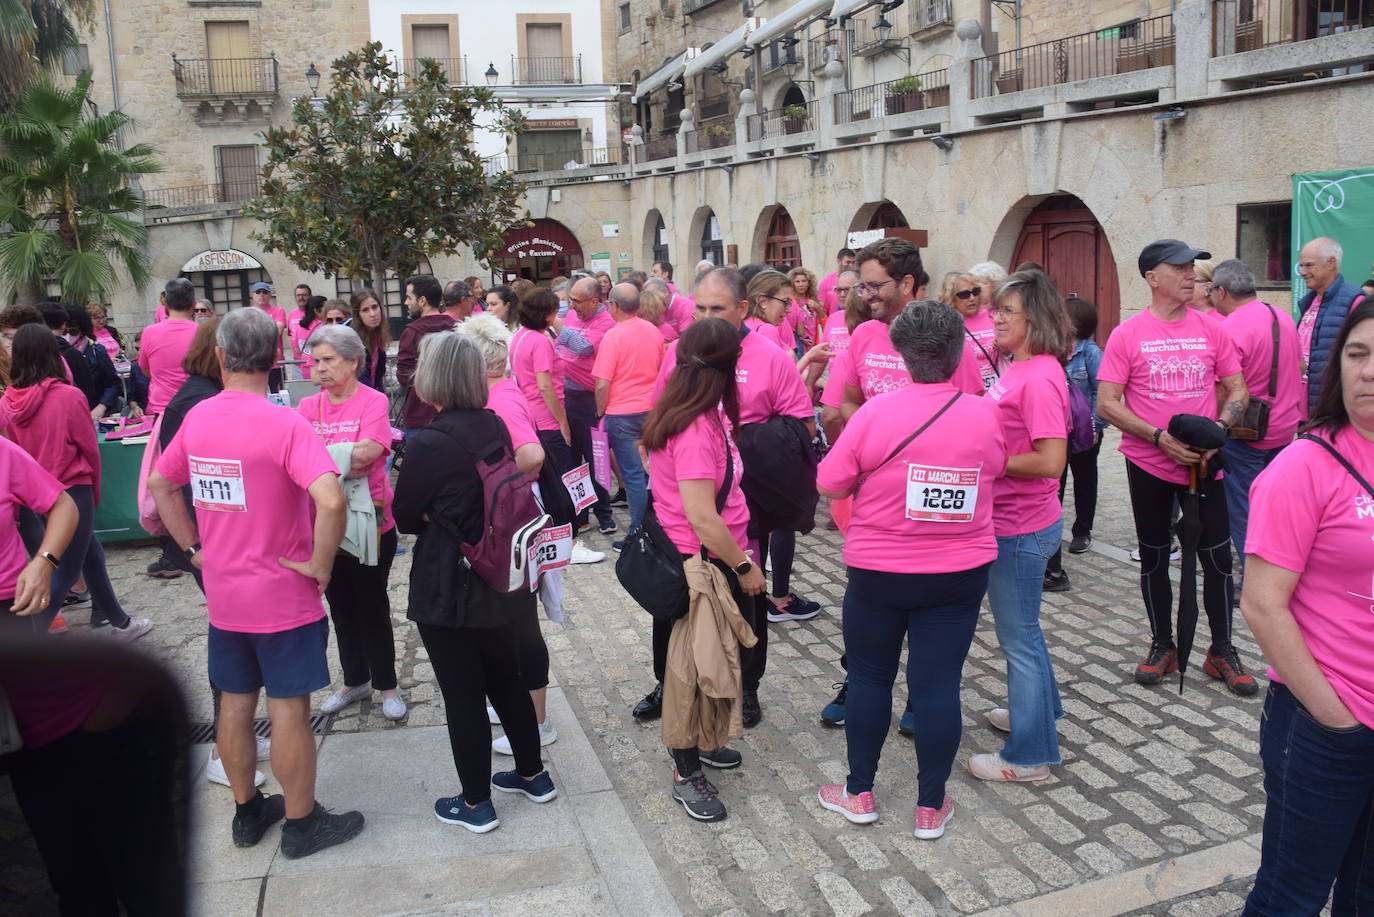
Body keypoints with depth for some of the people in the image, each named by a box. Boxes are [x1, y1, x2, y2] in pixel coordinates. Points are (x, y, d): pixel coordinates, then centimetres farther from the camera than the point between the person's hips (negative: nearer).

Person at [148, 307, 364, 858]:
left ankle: (248, 812, 35)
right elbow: (330, 500, -34)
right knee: (289, 710, 6)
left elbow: (160, 486, 13)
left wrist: (194, 548, 15)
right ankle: (301, 823, 21)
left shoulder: (197, 418, -1)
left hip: (223, 596, 6)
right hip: (284, 599, -6)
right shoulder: (285, 424, -21)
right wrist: (320, 564, -19)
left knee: (235, 703, 18)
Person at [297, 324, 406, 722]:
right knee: (340, 605, 17)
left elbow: (366, 454, -23)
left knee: (372, 605, 7)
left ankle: (386, 684, 24)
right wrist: (345, 460, -20)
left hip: (370, 521, -5)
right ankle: (355, 681, 35)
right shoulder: (308, 407, 4)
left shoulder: (374, 402, -10)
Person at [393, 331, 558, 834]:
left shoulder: (431, 442, -20)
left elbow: (406, 516, -9)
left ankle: (475, 804, 20)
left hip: (449, 592, -7)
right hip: (502, 579, 7)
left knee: (463, 695, 6)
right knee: (506, 680, 21)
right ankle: (533, 775, 35)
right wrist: (453, 516, 5)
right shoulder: (494, 426, 2)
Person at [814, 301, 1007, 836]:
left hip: (878, 572, -2)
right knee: (938, 684, 9)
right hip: (961, 574, 2)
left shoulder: (875, 414, -16)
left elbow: (829, 484, -10)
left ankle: (859, 793, 27)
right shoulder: (985, 415, -8)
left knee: (869, 676, 14)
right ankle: (931, 806, 21)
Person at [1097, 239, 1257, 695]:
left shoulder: (1212, 331, 1)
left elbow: (1238, 390, 7)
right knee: (1154, 557, 11)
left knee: (1217, 557, 5)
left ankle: (1222, 651, 21)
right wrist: (1161, 438, -19)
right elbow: (1107, 404, -9)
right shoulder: (1127, 334, -6)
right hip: (1148, 466, -1)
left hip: (1204, 464, 2)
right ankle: (1162, 646, 26)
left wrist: (1217, 429, -12)